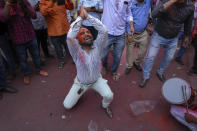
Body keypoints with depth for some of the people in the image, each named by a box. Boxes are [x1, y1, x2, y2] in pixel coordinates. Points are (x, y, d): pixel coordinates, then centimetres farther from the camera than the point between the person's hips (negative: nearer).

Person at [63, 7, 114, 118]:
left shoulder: (97, 46, -16)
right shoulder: (76, 50, -22)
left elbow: (104, 31, -31)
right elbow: (70, 37, -41)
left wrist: (88, 16, -31)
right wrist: (80, 18, -33)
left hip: (97, 80, 1)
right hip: (81, 82, 0)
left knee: (109, 96, -21)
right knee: (67, 105, 3)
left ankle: (105, 106, 18)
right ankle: (79, 93, 35)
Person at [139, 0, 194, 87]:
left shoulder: (190, 7, -10)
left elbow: (188, 23, 8)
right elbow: (154, 14, -39)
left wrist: (187, 36, 19)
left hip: (173, 39, 4)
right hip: (158, 36, -3)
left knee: (168, 58, 17)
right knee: (150, 56, -1)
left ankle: (160, 72, 44)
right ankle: (145, 77, 19)